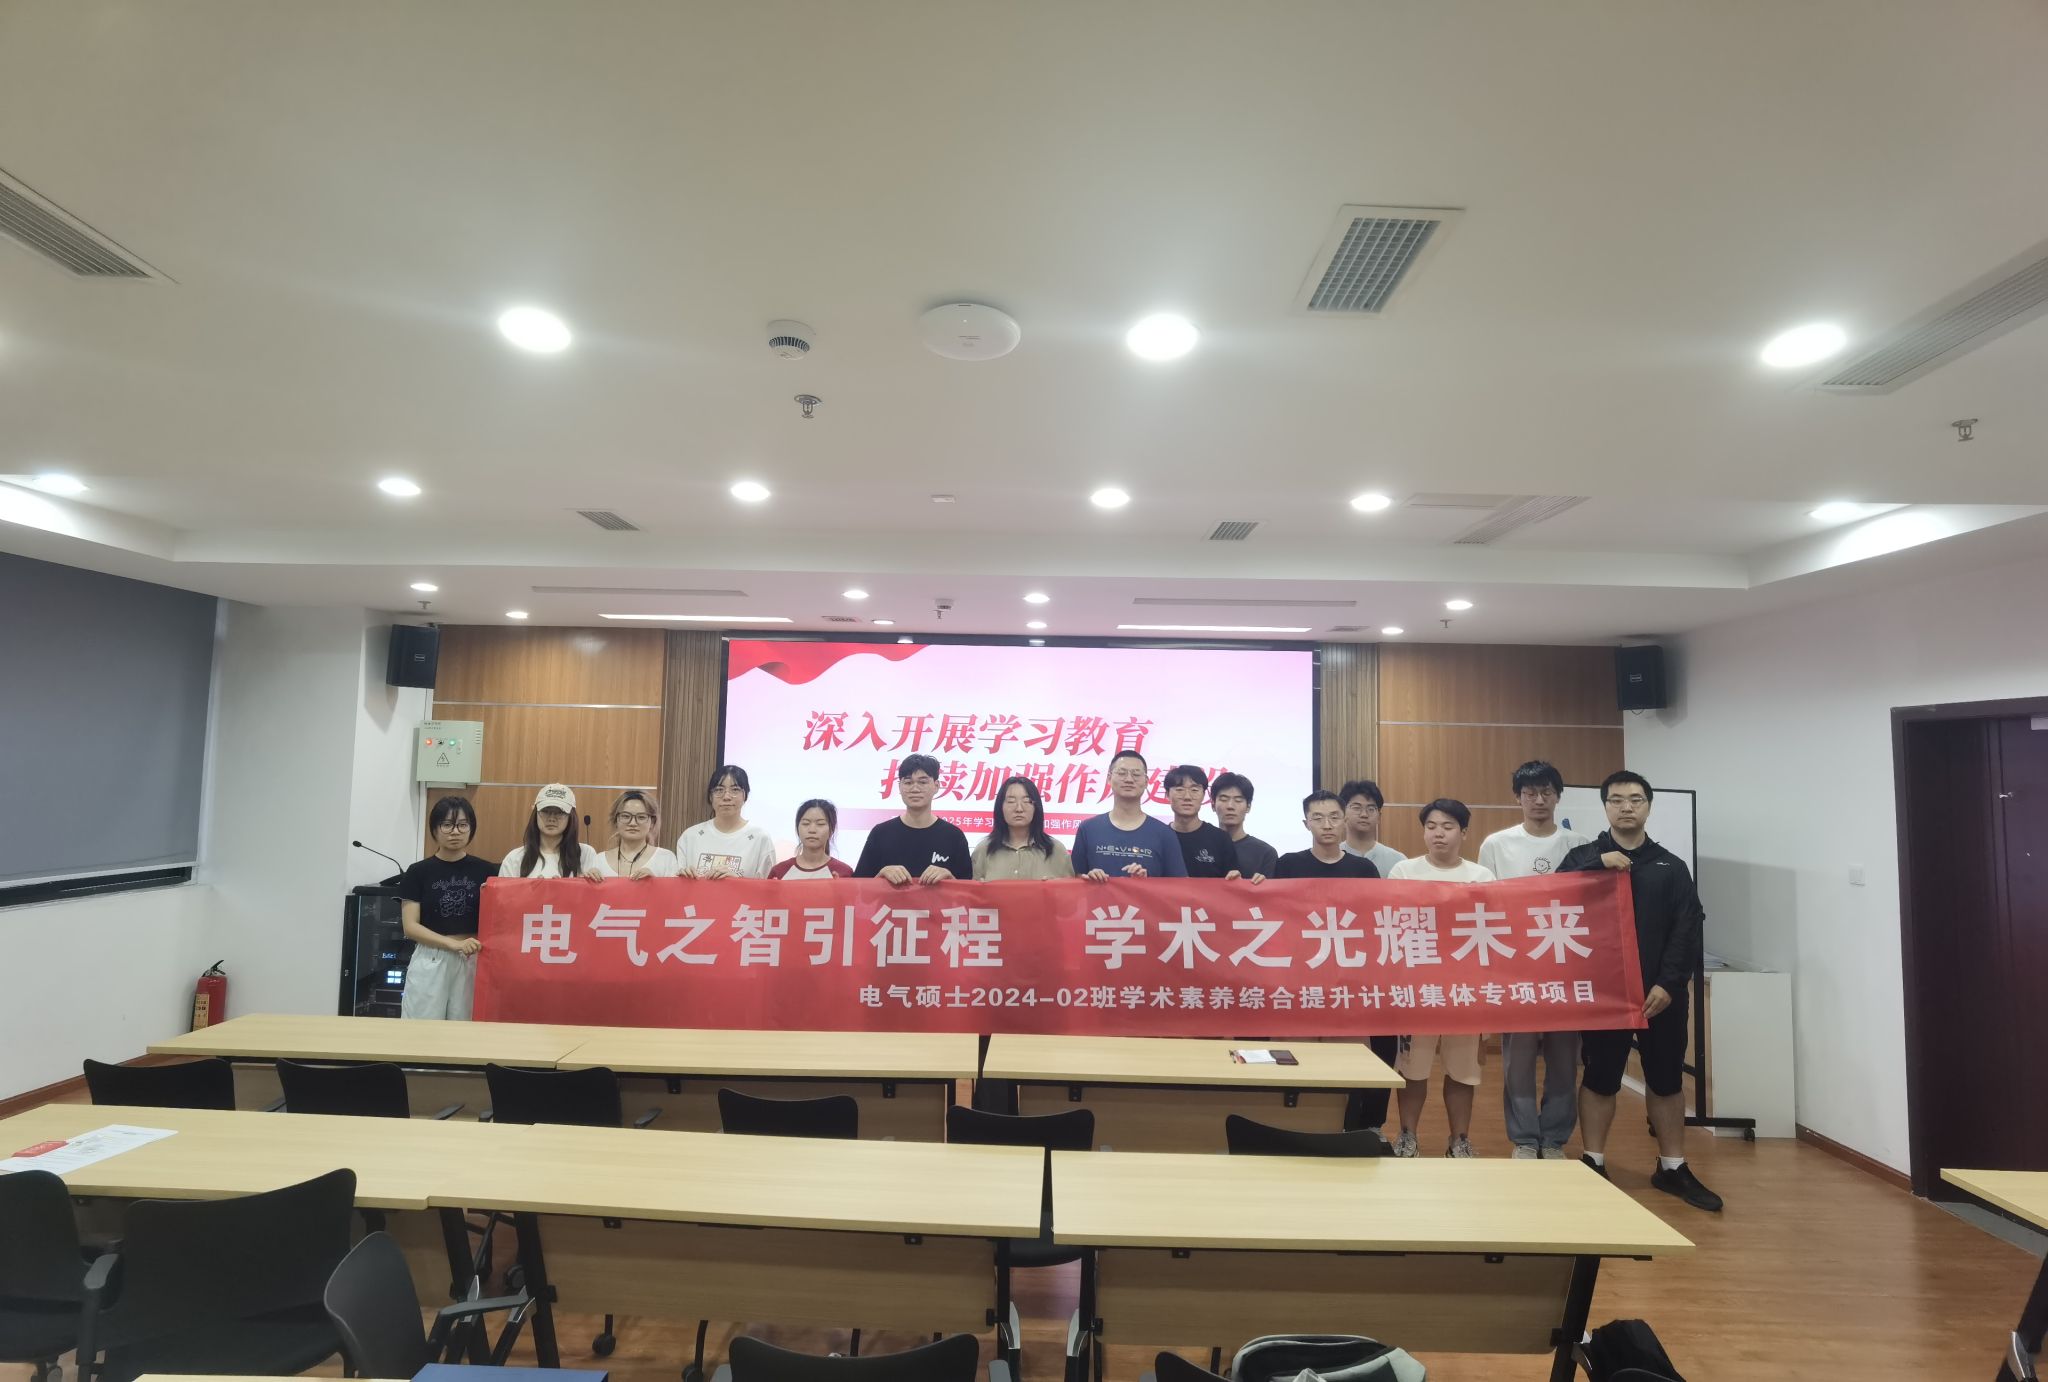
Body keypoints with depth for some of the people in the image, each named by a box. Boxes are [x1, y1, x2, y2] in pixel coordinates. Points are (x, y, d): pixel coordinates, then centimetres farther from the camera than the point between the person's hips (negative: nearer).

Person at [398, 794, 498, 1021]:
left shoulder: (486, 871, 4)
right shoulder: (418, 872, 1)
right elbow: (410, 927, -5)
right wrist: (454, 944, -16)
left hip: (472, 963, 1)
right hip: (430, 963, -1)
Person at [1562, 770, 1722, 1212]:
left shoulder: (1671, 866, 8)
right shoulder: (1583, 857, 3)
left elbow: (1689, 929, 0)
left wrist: (1669, 983, -11)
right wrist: (1599, 865, -23)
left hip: (1661, 992, 2)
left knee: (1667, 1079, 11)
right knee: (1600, 1078, 6)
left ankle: (1673, 1168, 25)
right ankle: (1593, 1164, 16)